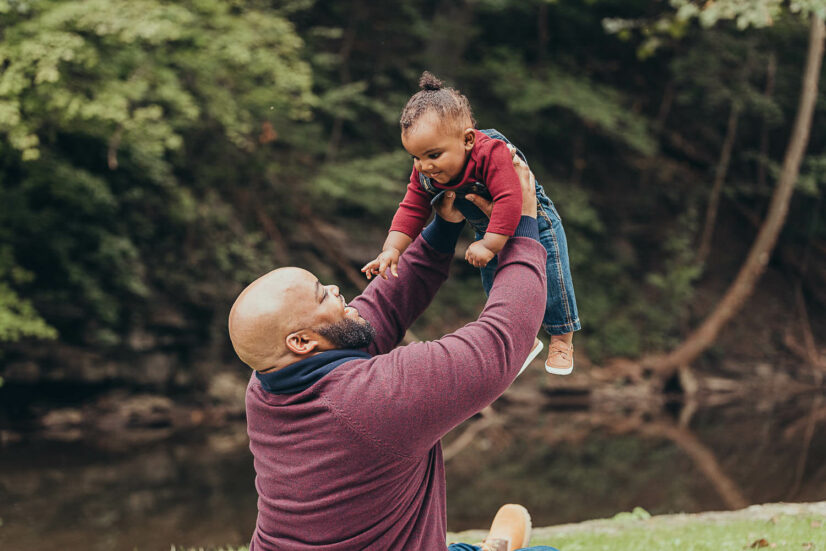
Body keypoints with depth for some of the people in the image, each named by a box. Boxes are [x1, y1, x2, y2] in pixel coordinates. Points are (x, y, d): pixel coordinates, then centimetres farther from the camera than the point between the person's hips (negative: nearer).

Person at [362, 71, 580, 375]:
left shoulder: (491, 153, -42)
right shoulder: (425, 174, -19)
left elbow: (509, 201, -48)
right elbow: (411, 211, -11)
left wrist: (489, 246, -46)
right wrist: (391, 250, -22)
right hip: (488, 231, 6)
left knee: (549, 280, -2)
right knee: (495, 286, 15)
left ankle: (561, 339, 21)